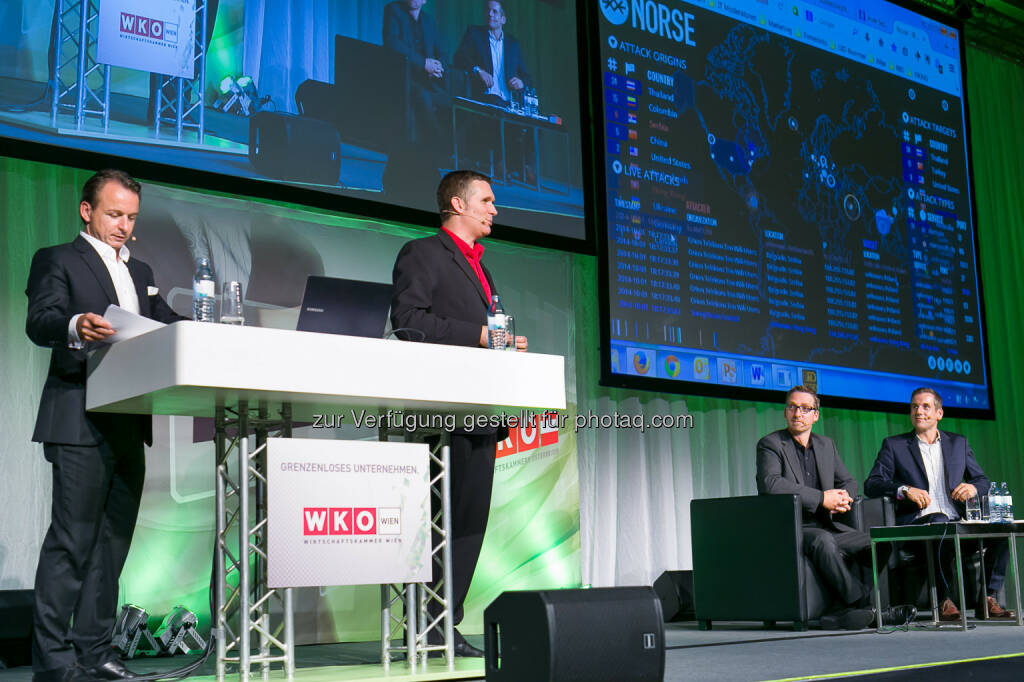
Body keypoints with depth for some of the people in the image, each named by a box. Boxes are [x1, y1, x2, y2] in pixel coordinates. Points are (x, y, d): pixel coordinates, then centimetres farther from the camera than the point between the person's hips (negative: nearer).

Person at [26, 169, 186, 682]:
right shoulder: (56, 260, 4)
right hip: (80, 423, -7)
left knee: (113, 541, 8)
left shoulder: (141, 272, 24)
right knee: (72, 540, -9)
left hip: (129, 424, 7)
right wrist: (76, 326, -34)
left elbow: (168, 328, 17)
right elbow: (39, 322, -12)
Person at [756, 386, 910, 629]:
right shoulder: (770, 444, -2)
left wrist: (843, 498, -5)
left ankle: (842, 611, -15)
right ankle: (866, 604, -28)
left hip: (826, 526, 7)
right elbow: (771, 484, -19)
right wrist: (821, 498, -20)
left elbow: (849, 481, 22)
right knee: (822, 540, -37)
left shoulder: (826, 445, 19)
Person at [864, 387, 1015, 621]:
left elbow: (983, 480, 20)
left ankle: (988, 599, -18)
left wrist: (973, 487, -5)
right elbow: (872, 484, 3)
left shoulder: (959, 443, 23)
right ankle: (946, 600, -28)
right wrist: (905, 489, -16)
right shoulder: (894, 445, 13)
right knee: (941, 524, -37)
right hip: (918, 522, -3)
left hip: (958, 521, 3)